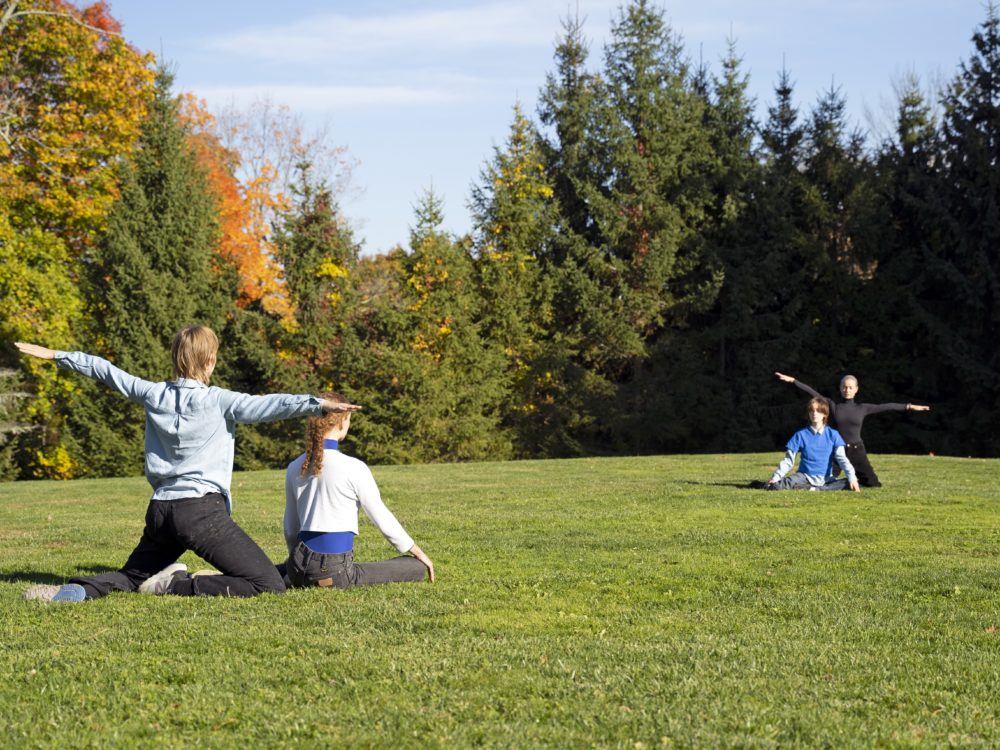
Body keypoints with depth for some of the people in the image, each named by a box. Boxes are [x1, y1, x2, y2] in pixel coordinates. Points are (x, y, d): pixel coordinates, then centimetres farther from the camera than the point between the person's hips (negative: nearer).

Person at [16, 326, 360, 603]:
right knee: (269, 585, -10)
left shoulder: (153, 394, 10)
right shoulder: (217, 401, -6)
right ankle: (178, 585, -15)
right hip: (202, 510, -7)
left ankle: (77, 590, -4)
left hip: (160, 510, 7)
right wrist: (319, 404, -28)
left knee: (131, 577, 28)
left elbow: (106, 371, 22)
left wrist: (57, 356, 34)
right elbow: (267, 406, -20)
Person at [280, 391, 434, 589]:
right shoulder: (354, 468, -10)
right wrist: (419, 553, 13)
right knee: (417, 567, 0)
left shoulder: (294, 468, 8)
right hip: (336, 572, -8)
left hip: (299, 571, 8)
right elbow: (382, 519, -2)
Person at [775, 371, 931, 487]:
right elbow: (812, 393, -5)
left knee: (873, 484, -5)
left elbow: (885, 407, 3)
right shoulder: (832, 405, 0)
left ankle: (857, 480, 32)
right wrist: (792, 380, -11)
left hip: (857, 451, 1)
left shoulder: (862, 408, 4)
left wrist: (909, 407, 1)